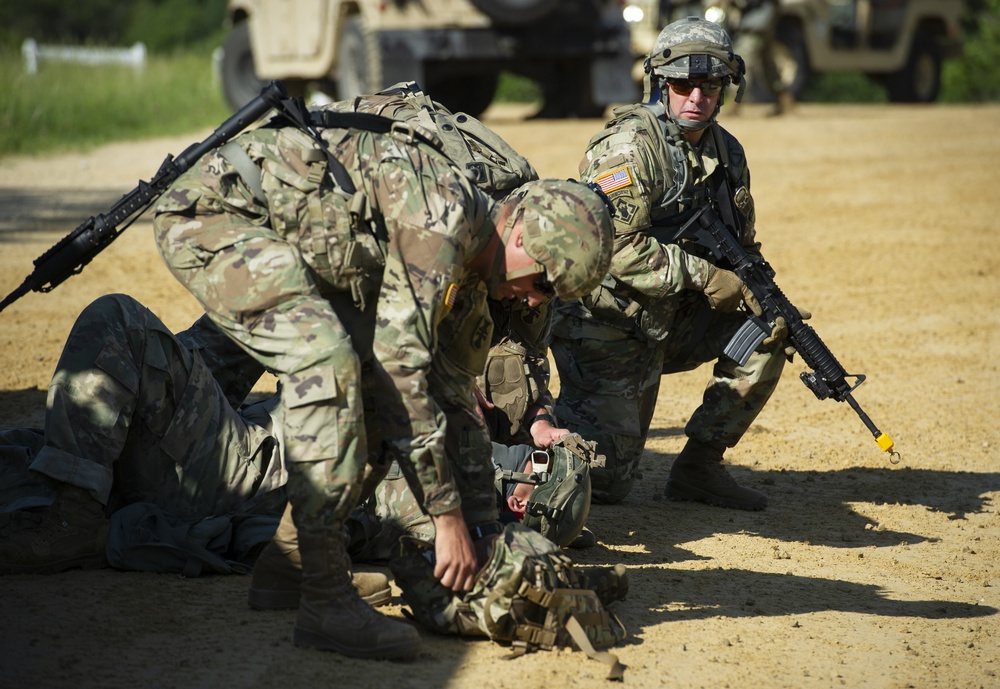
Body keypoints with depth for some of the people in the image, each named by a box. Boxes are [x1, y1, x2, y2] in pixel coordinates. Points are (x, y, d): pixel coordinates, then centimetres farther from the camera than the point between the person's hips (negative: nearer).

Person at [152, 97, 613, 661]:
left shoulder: (468, 282, 9)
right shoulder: (444, 216, -21)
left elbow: (458, 403, 17)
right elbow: (402, 367, -23)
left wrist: (486, 535, 16)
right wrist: (449, 516, -19)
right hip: (211, 209, -10)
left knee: (368, 372, 7)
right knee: (329, 362, -25)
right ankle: (326, 601, -24)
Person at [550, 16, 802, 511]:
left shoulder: (727, 152, 5)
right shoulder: (631, 146, -20)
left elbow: (740, 250, 11)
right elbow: (615, 247, -29)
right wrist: (703, 276, -26)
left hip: (666, 322, 7)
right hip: (604, 327, -7)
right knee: (604, 480, -11)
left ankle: (699, 466, 5)